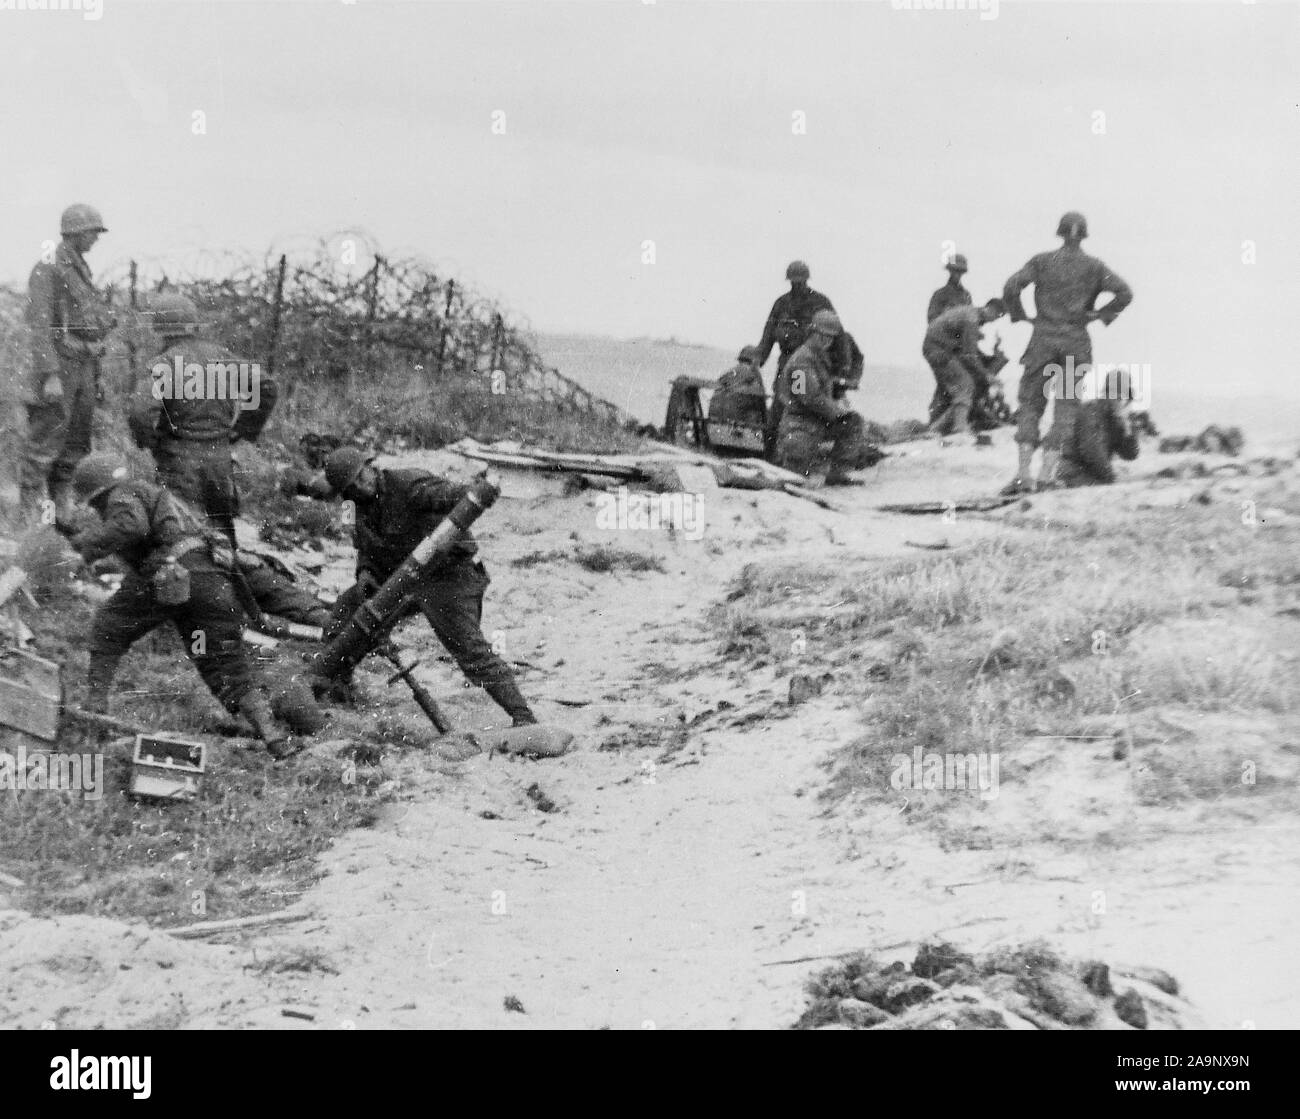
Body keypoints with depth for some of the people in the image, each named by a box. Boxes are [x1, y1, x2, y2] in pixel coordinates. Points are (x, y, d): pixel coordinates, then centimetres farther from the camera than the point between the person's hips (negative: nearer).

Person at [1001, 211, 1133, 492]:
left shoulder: (1042, 261, 3)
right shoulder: (1094, 267, 5)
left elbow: (1012, 287, -10)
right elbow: (1124, 293, -5)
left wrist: (1020, 316, 4)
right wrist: (1100, 315, 5)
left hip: (1043, 339, 0)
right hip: (1076, 342, 0)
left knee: (1030, 404, 4)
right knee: (1065, 408, 7)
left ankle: (1023, 473, -10)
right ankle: (1047, 473, -5)